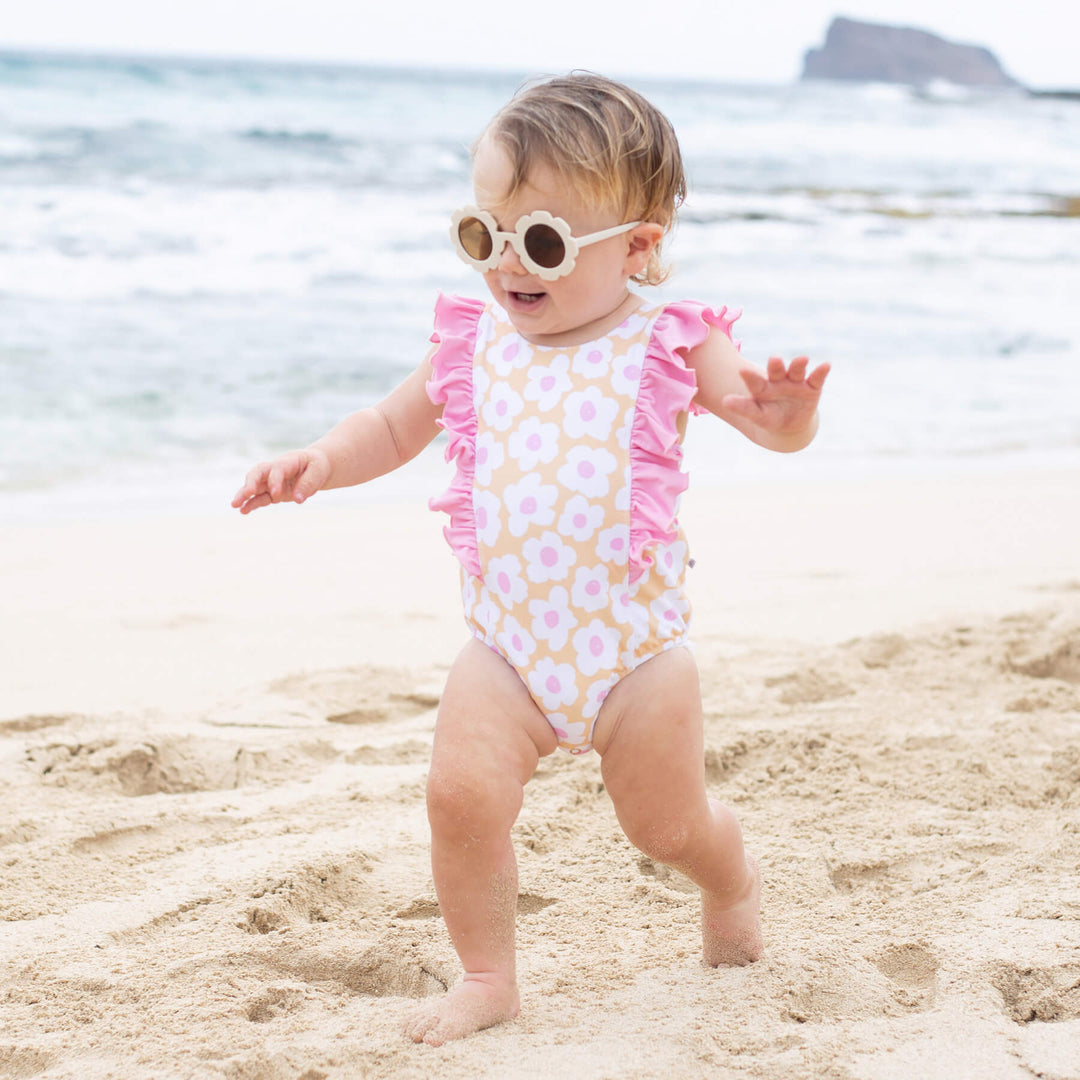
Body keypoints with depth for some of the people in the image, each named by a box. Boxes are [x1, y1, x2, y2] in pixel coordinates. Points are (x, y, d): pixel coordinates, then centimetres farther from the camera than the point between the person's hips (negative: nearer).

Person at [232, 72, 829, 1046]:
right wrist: (320, 463, -1)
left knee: (668, 825, 9)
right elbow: (393, 428, 17)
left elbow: (776, 427, -8)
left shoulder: (669, 345, -5)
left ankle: (733, 884, 45)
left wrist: (787, 408, -32)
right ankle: (487, 977, 5)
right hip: (507, 642, 2)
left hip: (636, 641, -2)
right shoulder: (472, 346, 4)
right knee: (462, 794, -16)